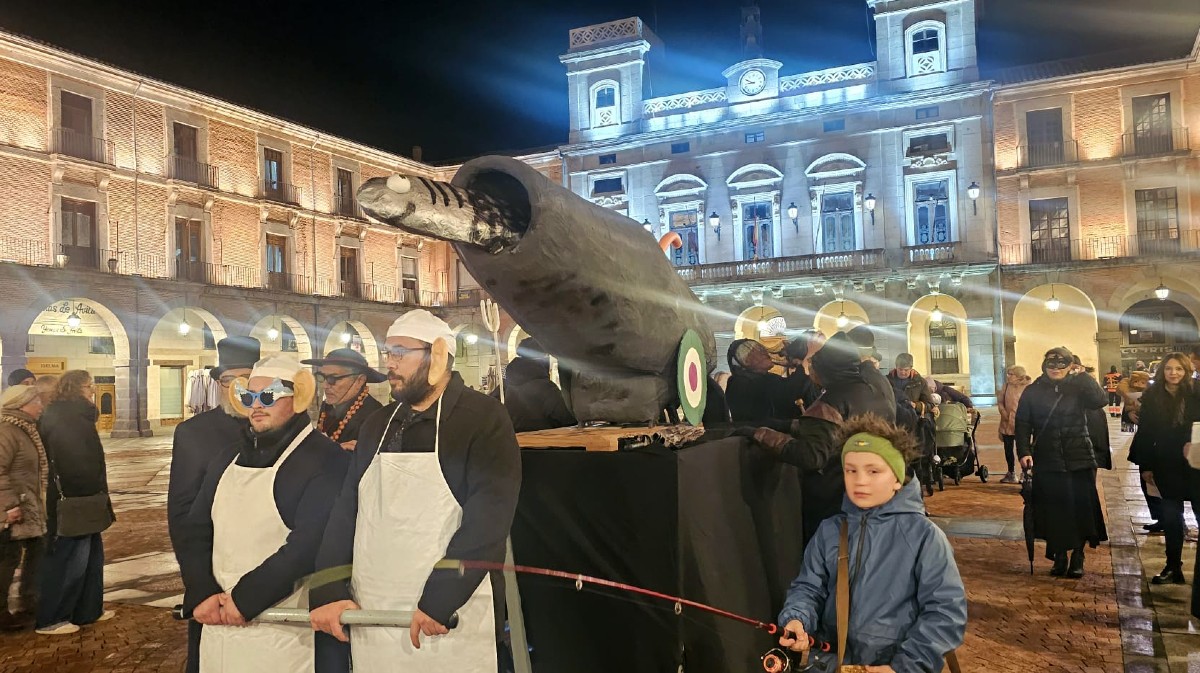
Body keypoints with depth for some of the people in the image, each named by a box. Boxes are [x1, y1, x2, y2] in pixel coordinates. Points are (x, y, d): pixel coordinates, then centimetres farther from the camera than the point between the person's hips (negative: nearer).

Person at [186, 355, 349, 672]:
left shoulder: (325, 459, -11)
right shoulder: (231, 458, 11)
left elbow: (309, 545, -19)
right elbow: (197, 532, 9)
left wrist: (243, 599, -17)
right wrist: (206, 595, -5)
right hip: (219, 625, 6)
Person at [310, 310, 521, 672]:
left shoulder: (484, 419, -8)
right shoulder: (378, 425, 12)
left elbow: (488, 519, -17)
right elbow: (345, 512, 9)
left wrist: (438, 601, -20)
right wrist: (326, 593, -1)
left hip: (452, 624, -5)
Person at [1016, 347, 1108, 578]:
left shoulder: (1078, 387, 3)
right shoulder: (1033, 392, 3)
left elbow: (1100, 401, -16)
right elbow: (1023, 424, 1)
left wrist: (1083, 376, -15)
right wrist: (1024, 452, -10)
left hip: (1080, 460, 0)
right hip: (1048, 461, 0)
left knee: (1081, 507, 3)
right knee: (1053, 510, 2)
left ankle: (1078, 556, 17)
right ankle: (1059, 555, 16)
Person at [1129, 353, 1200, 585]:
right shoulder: (1152, 397, 1)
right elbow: (1145, 433, 3)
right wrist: (1145, 466, 1)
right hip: (1167, 467, 1)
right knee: (1171, 516, 7)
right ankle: (1173, 567, 17)